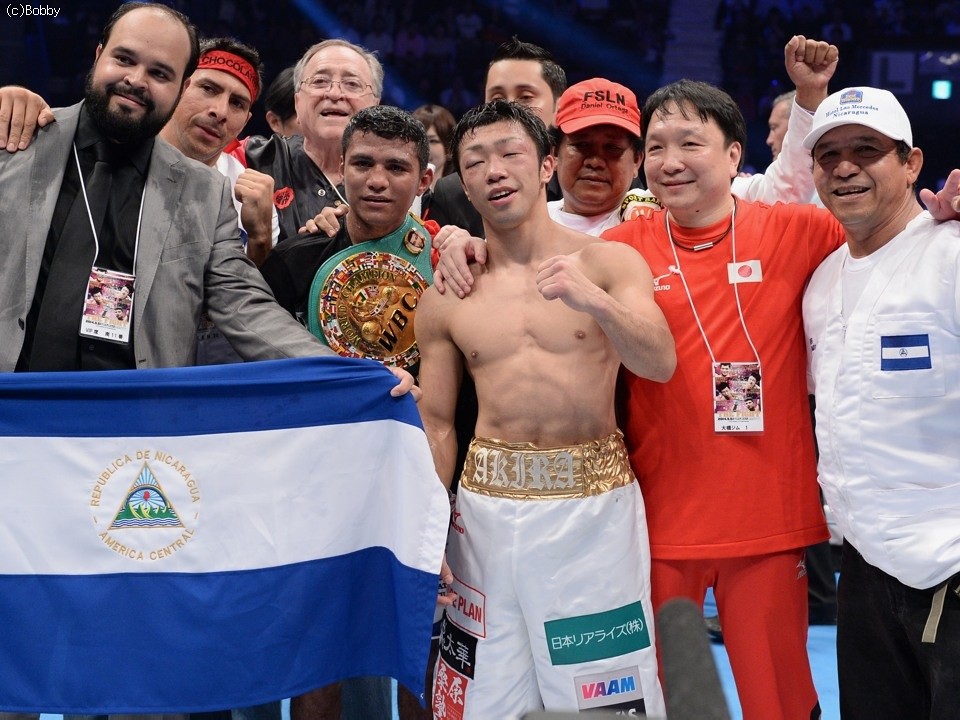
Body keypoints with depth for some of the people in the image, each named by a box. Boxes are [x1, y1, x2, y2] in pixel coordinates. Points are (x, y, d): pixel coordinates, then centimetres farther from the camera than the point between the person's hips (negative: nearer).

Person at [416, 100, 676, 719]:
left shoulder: (609, 262, -1)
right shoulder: (445, 298, 4)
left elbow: (661, 365, -14)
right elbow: (437, 424, 8)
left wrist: (595, 302, -31)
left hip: (595, 502, -1)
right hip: (488, 508, 2)